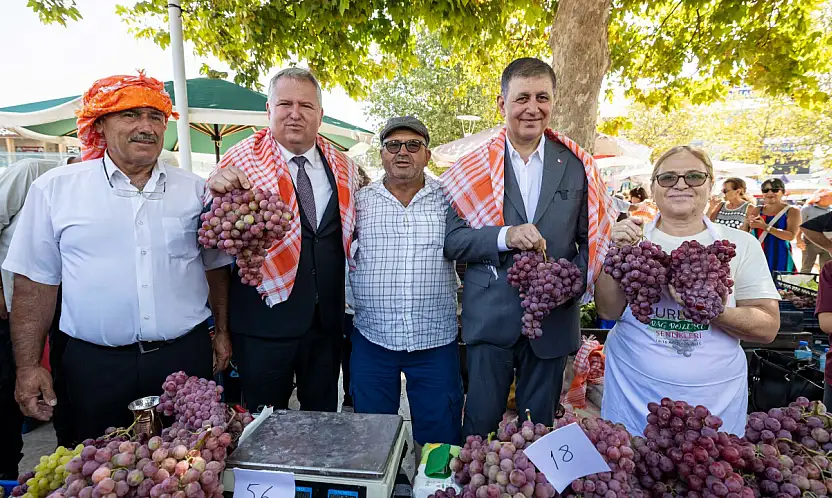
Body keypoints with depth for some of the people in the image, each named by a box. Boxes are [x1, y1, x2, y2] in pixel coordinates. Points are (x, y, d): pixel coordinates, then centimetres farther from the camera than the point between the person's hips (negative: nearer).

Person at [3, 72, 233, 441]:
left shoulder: (194, 190, 4)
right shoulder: (54, 189, 1)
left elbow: (215, 266, 11)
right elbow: (35, 283, 2)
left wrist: (222, 331, 9)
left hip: (186, 356, 1)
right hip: (95, 365, -1)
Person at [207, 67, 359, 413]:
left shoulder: (343, 168, 5)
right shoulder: (242, 160, -7)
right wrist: (217, 190, -28)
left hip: (328, 320, 4)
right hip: (265, 321, -3)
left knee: (324, 419, 20)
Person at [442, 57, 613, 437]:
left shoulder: (577, 166, 4)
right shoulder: (473, 167, -1)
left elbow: (592, 238, 6)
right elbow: (451, 240, -5)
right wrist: (504, 237, -19)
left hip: (554, 318, 2)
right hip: (490, 318, -1)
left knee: (539, 430, 16)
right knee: (481, 426, 9)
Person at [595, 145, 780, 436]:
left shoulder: (741, 244, 0)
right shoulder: (633, 238, 0)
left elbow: (768, 327, -4)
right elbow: (609, 311, -5)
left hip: (714, 396, 0)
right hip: (633, 390, 0)